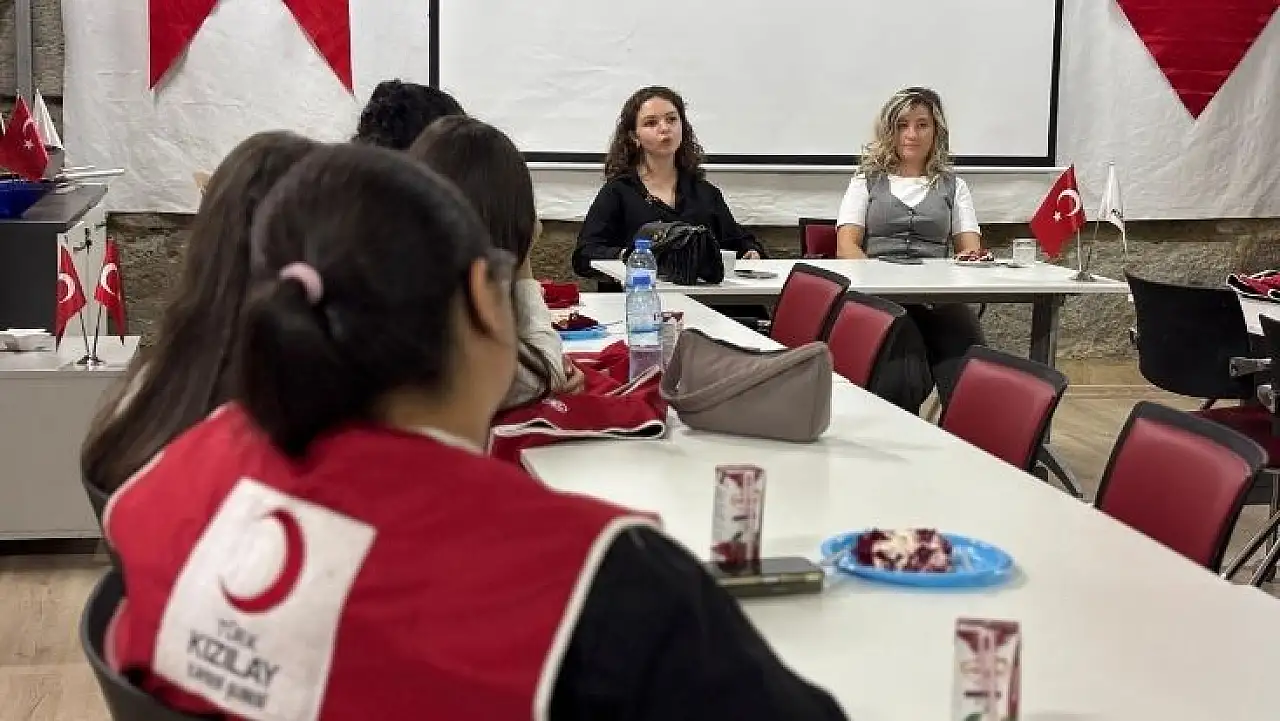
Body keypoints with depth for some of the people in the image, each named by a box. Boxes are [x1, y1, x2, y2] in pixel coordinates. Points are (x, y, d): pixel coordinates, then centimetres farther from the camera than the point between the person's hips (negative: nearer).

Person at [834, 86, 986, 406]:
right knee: (905, 383, -35)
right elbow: (846, 246, 7)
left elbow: (970, 250, 14)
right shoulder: (867, 182, 21)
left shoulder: (953, 186, 25)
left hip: (939, 298, 2)